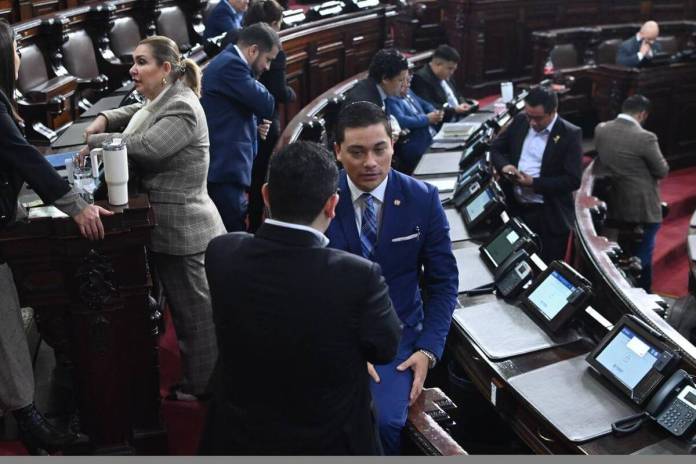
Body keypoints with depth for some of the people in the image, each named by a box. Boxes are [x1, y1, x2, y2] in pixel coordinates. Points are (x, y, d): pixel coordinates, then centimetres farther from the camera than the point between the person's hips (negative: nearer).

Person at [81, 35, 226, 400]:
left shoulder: (182, 108, -18)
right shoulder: (161, 100, 13)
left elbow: (145, 147, -29)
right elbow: (139, 112, 32)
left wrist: (95, 141, -14)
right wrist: (104, 119, 11)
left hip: (181, 227, -10)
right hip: (168, 224, 10)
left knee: (194, 310, 3)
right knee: (182, 306, 19)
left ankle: (200, 387, 17)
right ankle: (196, 379, 32)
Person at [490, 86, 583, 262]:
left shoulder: (570, 134, -13)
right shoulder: (520, 121, 3)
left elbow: (573, 180, -15)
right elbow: (496, 147, 12)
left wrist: (534, 183, -22)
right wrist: (504, 165, -10)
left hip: (549, 216, -4)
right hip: (515, 207, 5)